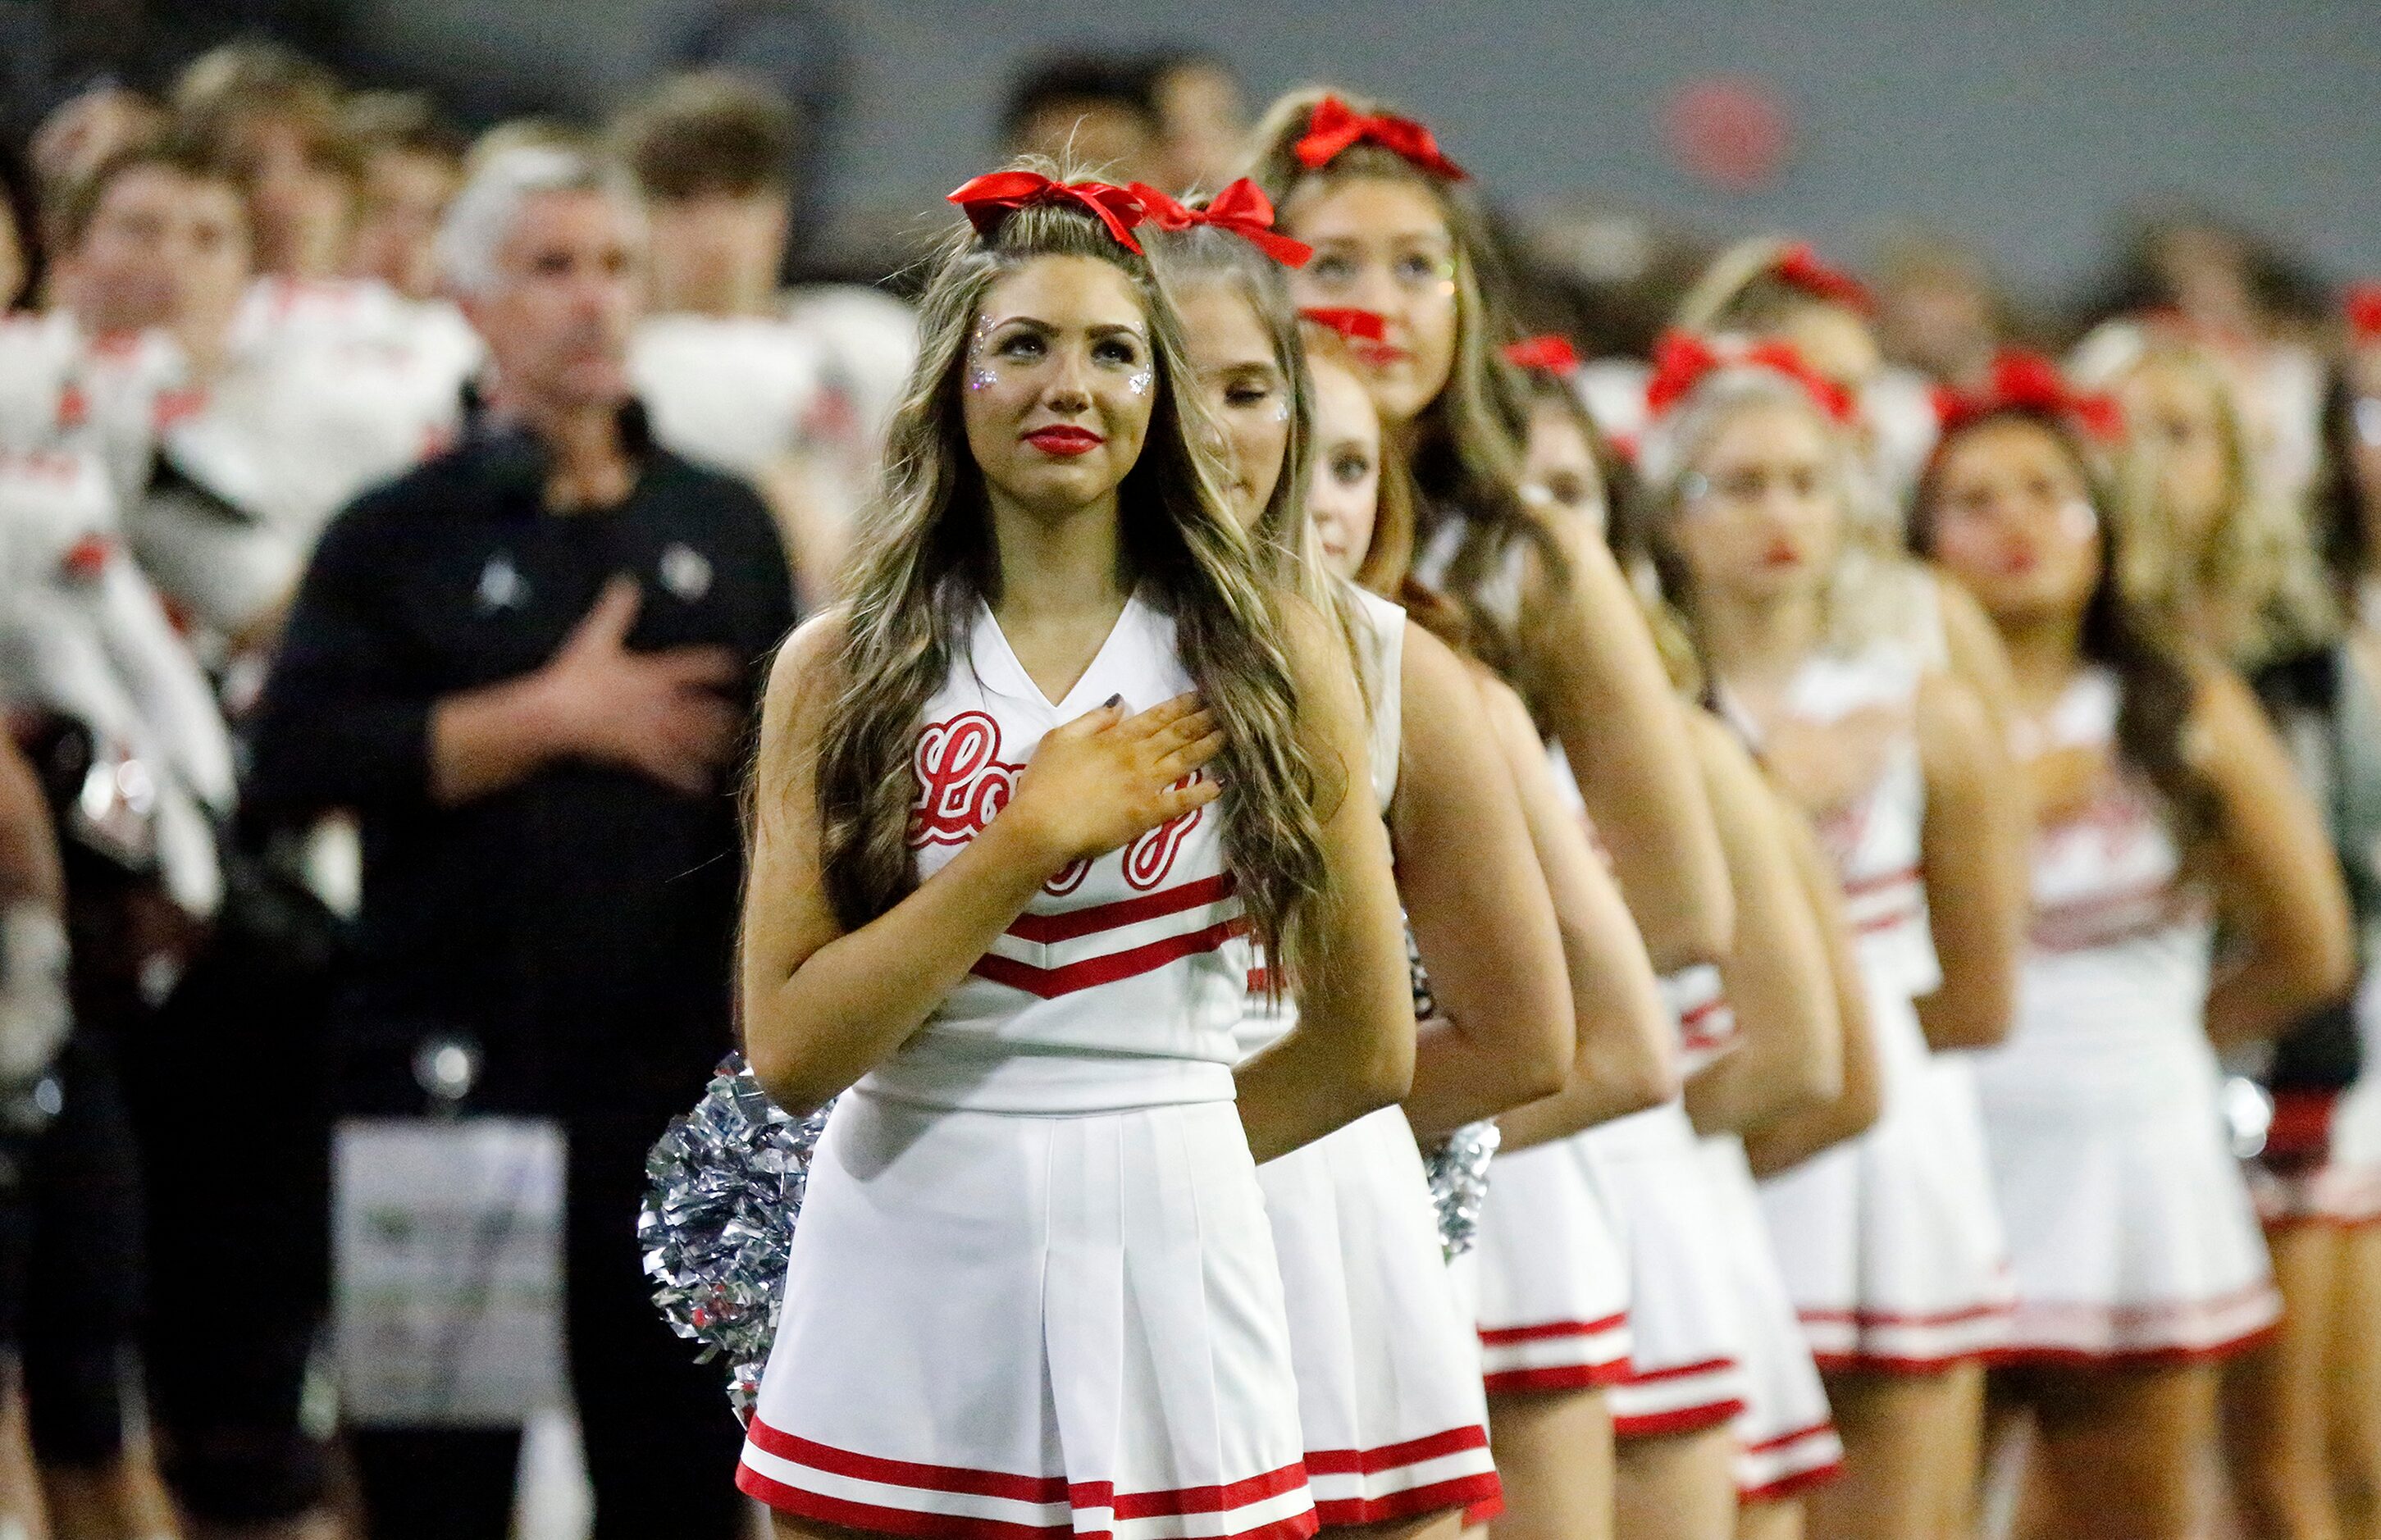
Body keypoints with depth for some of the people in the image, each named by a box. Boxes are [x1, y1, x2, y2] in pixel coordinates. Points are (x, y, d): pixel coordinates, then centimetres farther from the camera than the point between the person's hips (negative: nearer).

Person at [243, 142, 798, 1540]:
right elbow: (294, 763, -10)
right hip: (448, 1091, -2)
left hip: (673, 1083, 2)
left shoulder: (725, 529, 12)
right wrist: (548, 717, -12)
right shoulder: (400, 536, 3)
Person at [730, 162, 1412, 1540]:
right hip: (903, 1286, 0)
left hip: (1168, 1283, 0)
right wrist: (1028, 843, -10)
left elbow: (1367, 1053, 9)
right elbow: (791, 1050, -6)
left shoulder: (1270, 652, 4)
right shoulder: (844, 672, 5)